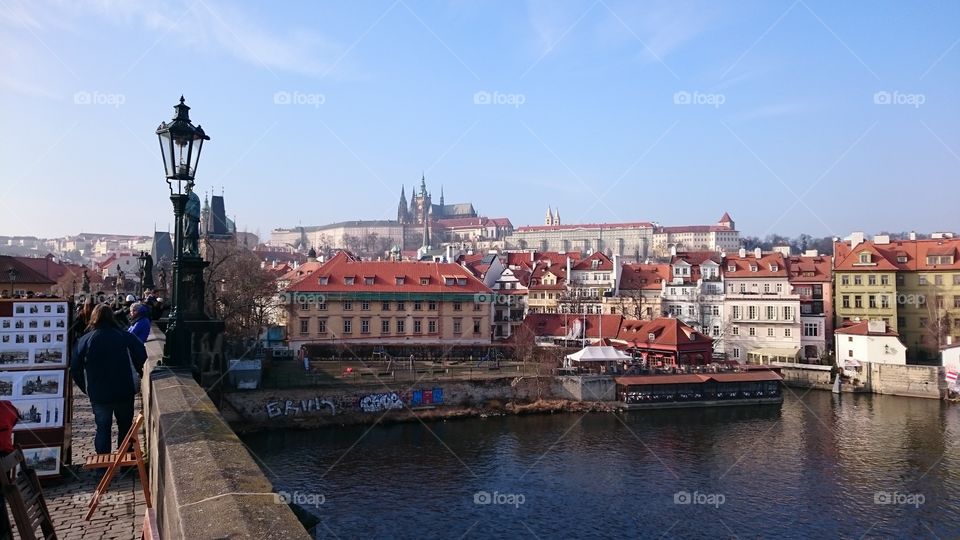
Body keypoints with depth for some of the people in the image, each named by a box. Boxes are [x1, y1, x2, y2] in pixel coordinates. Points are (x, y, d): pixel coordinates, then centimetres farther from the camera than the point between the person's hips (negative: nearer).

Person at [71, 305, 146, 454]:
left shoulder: (85, 340, -2)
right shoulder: (125, 336, -6)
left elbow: (75, 369, 0)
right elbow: (142, 356, -12)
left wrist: (85, 388, 9)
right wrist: (141, 374, 5)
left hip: (98, 395, 1)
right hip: (124, 392, 0)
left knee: (102, 428, 10)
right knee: (125, 426, 15)